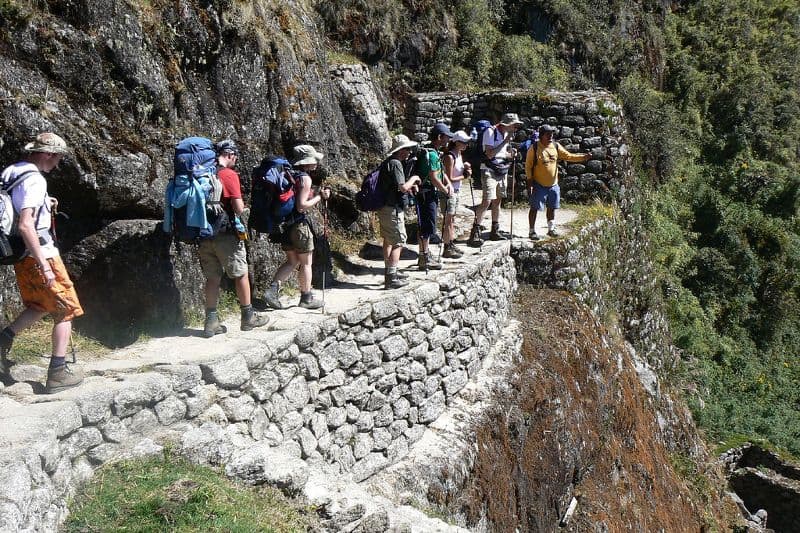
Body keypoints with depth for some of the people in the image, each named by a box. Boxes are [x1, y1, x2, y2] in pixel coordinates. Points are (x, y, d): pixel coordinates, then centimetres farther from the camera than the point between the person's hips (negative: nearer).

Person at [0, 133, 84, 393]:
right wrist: (44, 264, -28)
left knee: (39, 307, 25)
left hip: (21, 256, 9)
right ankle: (58, 372, 4)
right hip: (39, 255, -9)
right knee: (65, 310, 3)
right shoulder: (34, 180, -19)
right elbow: (25, 226, -28)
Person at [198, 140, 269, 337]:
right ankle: (248, 317, 17)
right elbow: (238, 208, -15)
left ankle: (211, 321, 11)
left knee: (213, 277, 11)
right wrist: (241, 204, 6)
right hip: (226, 234, -6)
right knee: (241, 274, 8)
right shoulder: (229, 175, -12)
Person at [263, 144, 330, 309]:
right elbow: (301, 206, -21)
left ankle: (272, 289, 1)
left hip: (285, 223, 8)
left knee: (292, 261, 16)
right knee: (306, 263, 7)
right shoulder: (304, 178, -15)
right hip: (299, 224, -8)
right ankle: (306, 298, 17)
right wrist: (320, 197, -12)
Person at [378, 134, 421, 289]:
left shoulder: (387, 162, 14)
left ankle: (390, 272, 29)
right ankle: (391, 278, -5)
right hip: (393, 209, -11)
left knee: (388, 241, 18)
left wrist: (409, 187, 13)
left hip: (384, 208, 11)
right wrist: (413, 179, -7)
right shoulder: (395, 163, -18)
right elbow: (403, 187, -24)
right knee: (398, 242, -5)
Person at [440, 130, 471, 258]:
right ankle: (447, 248, 0)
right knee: (448, 219, -5)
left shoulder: (459, 154, 10)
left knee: (452, 219, 15)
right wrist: (464, 176, -11)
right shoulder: (449, 157, -18)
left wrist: (466, 169, -1)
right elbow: (450, 179, -20)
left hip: (456, 191, 9)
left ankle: (452, 245, 23)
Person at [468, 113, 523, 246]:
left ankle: (495, 231, 19)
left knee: (497, 201, 11)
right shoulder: (490, 132, -14)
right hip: (489, 171, -8)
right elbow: (490, 154, -21)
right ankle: (475, 233, -14)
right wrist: (505, 141, -24)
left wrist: (511, 154, -3)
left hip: (502, 171, 8)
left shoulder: (508, 134, 9)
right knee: (487, 201, -15)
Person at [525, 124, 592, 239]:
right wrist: (530, 182, -11)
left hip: (553, 185, 5)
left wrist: (584, 157, -9)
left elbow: (569, 156, 4)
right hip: (539, 185, -5)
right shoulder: (534, 148, -12)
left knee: (552, 208, 15)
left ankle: (551, 229, 29)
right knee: (534, 208, -1)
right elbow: (528, 166, -9)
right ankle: (532, 231, 9)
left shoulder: (556, 147, 2)